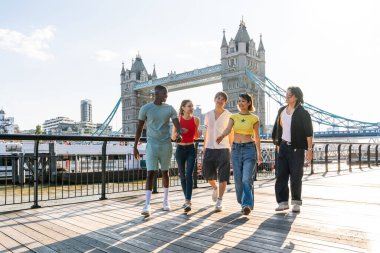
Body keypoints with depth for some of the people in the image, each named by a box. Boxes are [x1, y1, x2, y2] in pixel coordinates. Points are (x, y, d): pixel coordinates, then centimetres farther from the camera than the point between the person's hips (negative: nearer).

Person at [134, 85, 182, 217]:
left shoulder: (170, 109, 2)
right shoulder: (145, 108, -3)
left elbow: (177, 124, -5)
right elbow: (139, 128, 3)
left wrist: (179, 133, -29)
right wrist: (135, 146, 2)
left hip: (166, 144, 2)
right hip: (152, 144, -2)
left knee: (165, 172, 13)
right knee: (150, 173, -10)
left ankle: (166, 200, 28)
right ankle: (147, 205, -10)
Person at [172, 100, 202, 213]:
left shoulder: (196, 119, 1)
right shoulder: (178, 119, -2)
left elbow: (196, 137, 11)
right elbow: (173, 137, 2)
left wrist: (199, 133, -11)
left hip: (191, 149, -1)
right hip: (180, 149, 1)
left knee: (189, 175, -14)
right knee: (182, 176, 9)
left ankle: (188, 202, -16)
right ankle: (187, 199, 25)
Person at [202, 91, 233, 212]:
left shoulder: (228, 115, 1)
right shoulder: (208, 114, 10)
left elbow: (231, 133, 4)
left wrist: (231, 148, 2)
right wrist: (204, 146, 14)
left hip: (223, 149, -3)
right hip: (210, 149, 3)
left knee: (223, 177, -2)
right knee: (207, 174, 8)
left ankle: (219, 201, 7)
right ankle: (215, 188, 39)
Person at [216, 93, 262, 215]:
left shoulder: (254, 118, 3)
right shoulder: (234, 117, 6)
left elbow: (256, 136, 10)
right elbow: (227, 130, -11)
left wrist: (259, 153, 11)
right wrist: (221, 136, -33)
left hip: (249, 149, -3)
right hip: (236, 149, 3)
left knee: (247, 178, -15)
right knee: (238, 179, 7)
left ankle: (247, 204, -13)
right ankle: (243, 203, 25)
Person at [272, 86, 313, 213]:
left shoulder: (302, 113, -8)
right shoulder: (282, 111, 9)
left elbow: (309, 133, -11)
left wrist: (309, 149, -15)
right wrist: (278, 143, 17)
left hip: (297, 148, -5)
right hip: (284, 146, 5)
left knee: (296, 176, 0)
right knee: (281, 175, 2)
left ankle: (296, 202, 14)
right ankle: (283, 201, 10)